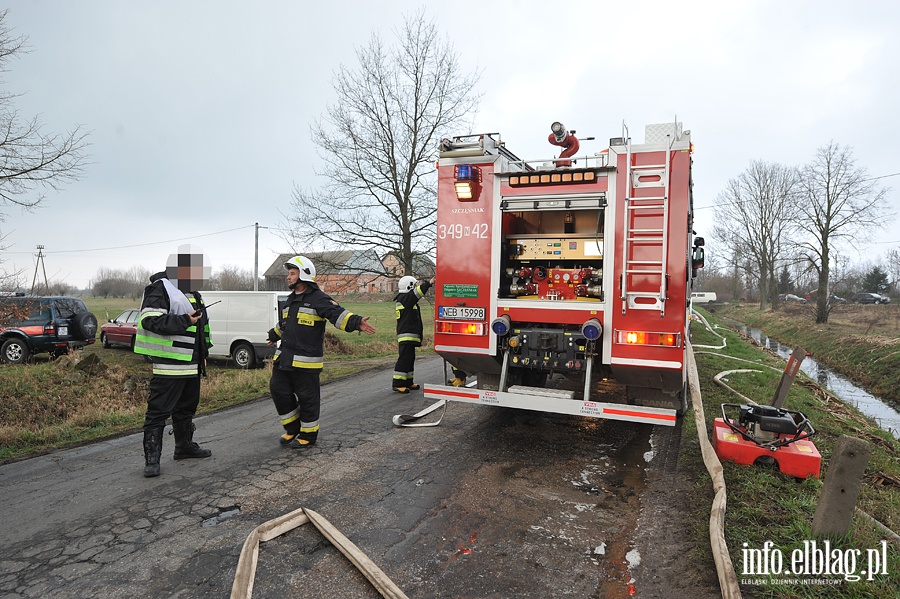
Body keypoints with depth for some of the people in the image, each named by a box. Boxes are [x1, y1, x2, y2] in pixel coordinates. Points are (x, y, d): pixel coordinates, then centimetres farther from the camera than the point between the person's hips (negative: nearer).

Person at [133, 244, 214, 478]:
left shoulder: (192, 294, 18)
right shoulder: (160, 289, -12)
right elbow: (150, 320, -24)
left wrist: (203, 354, 23)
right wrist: (185, 321, -26)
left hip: (191, 365, 10)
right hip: (170, 364, -10)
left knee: (187, 407, 19)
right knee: (159, 410, -4)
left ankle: (185, 446, 33)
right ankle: (152, 458, 3)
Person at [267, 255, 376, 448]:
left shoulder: (319, 299, -12)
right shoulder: (291, 299, 16)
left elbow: (338, 314, -27)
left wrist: (356, 322, -45)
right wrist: (274, 335, 50)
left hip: (306, 362, -8)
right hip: (283, 358, 8)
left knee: (307, 398, 2)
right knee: (279, 391, 11)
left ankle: (308, 436, 18)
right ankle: (293, 429, 28)